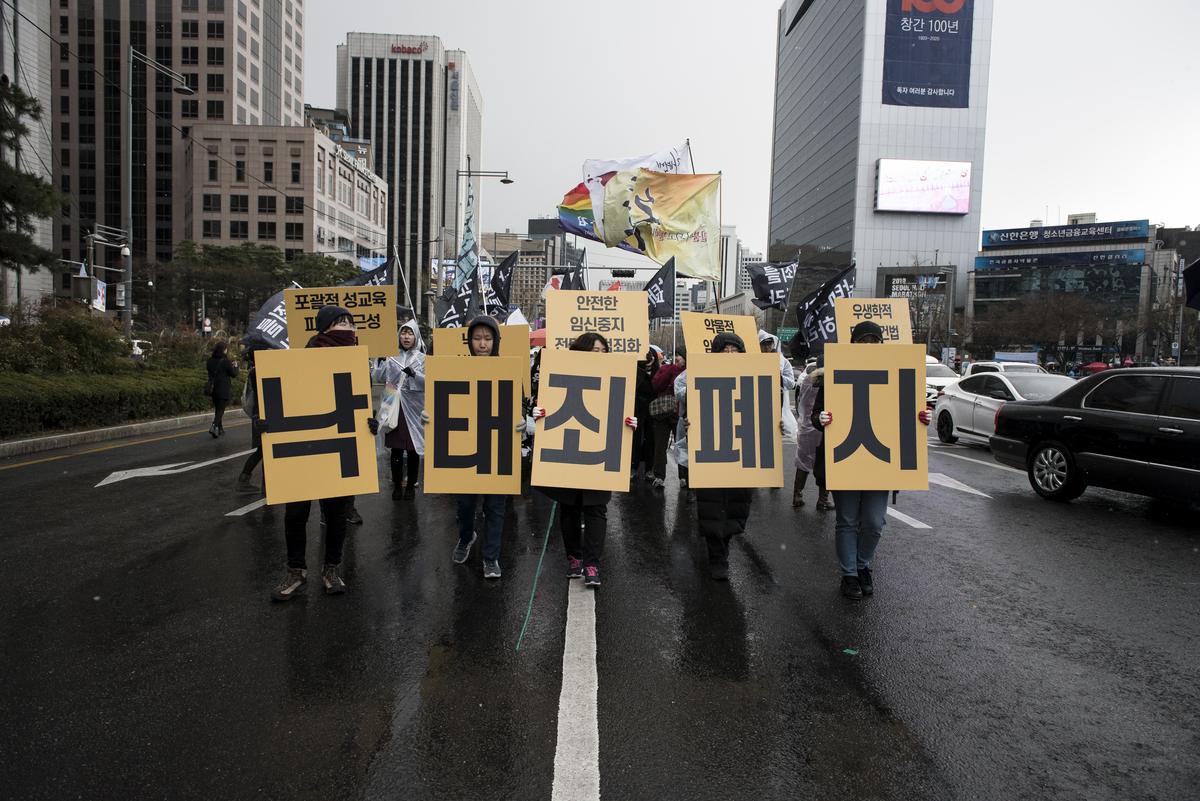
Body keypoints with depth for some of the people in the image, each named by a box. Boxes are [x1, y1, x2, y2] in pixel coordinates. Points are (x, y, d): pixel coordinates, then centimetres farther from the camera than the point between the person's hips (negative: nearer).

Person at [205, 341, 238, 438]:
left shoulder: (210, 360, 6)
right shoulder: (225, 361, -13)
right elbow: (234, 374, -8)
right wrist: (235, 367, 12)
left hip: (213, 389, 6)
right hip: (223, 390, -6)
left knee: (217, 408, 15)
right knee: (221, 409, -4)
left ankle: (220, 429, 20)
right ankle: (214, 426, -21)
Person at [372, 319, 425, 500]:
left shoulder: (422, 358, 4)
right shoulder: (392, 357, 10)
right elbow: (377, 377, 5)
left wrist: (415, 375, -23)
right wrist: (380, 361, -8)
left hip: (414, 409, -2)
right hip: (394, 408, 2)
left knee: (413, 449, 2)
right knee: (396, 449, 5)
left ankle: (411, 485, 14)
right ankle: (397, 485, 15)